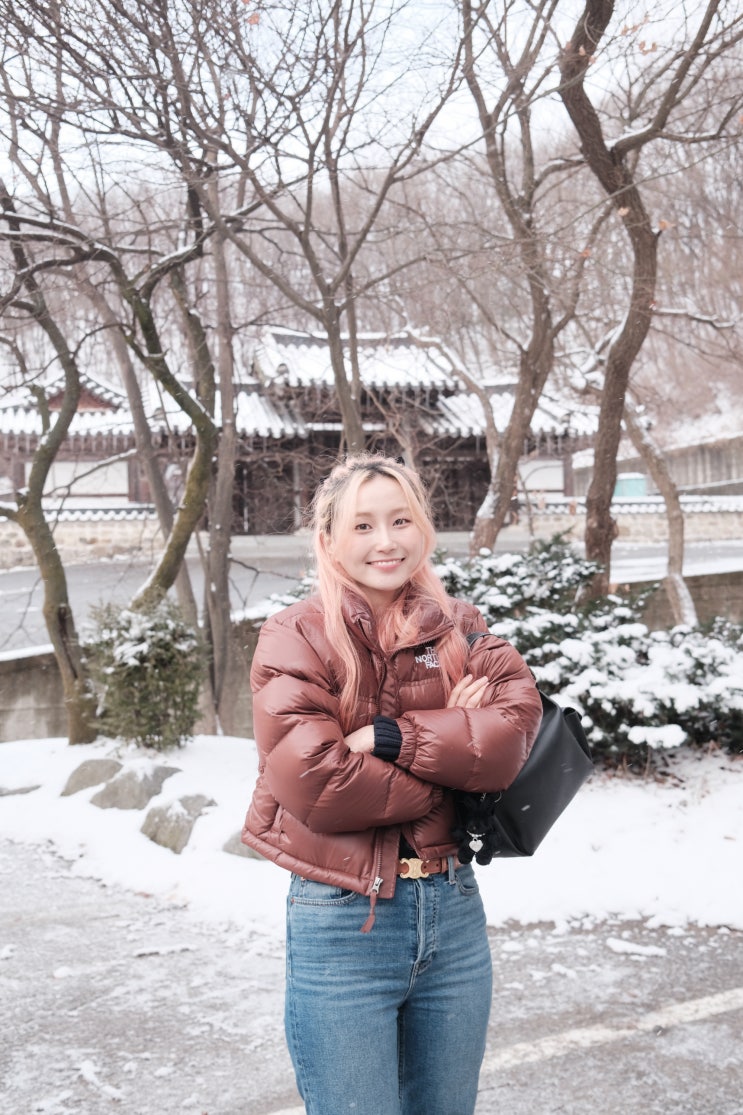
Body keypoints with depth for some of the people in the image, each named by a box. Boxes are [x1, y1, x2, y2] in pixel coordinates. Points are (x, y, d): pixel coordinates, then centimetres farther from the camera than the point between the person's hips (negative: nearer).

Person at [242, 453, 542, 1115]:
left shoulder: (461, 630, 6)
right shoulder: (297, 638, -7)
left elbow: (515, 729, -11)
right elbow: (315, 785, -19)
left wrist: (390, 737, -20)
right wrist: (453, 748, -11)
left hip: (454, 909, 5)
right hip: (343, 917, -4)